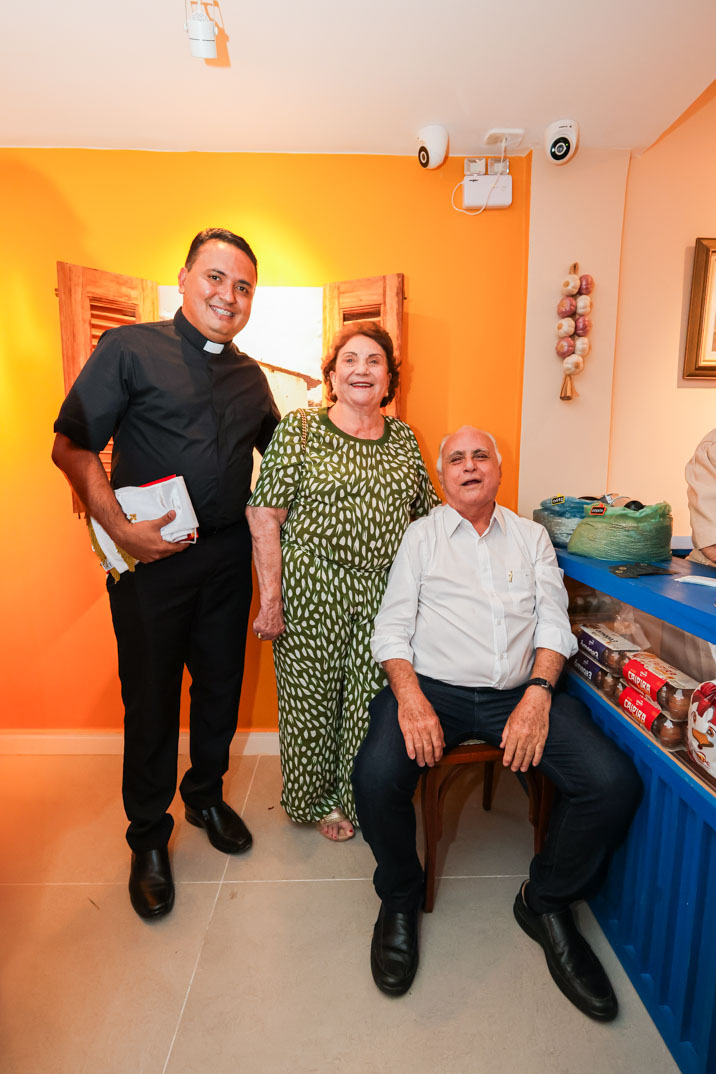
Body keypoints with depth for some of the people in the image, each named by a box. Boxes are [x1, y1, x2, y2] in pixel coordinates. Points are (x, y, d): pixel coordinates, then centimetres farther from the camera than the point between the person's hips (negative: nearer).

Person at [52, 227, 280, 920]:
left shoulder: (250, 377, 11)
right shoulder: (130, 349, -4)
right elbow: (72, 447, -8)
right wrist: (119, 527, -18)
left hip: (227, 556, 5)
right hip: (150, 555, -4)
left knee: (221, 686, 16)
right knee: (150, 697, 8)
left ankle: (206, 796, 41)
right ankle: (148, 837, 30)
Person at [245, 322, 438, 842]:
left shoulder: (403, 438, 10)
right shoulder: (299, 429, -3)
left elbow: (429, 511, 18)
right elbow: (265, 513, -8)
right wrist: (270, 597, -12)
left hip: (384, 594, 4)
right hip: (312, 593, -3)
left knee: (373, 696, 10)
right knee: (313, 696, 10)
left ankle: (362, 799, 34)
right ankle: (319, 800, 35)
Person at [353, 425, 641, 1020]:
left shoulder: (531, 536, 17)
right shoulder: (422, 535, 11)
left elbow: (554, 621, 8)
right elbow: (393, 627, 3)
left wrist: (536, 696, -10)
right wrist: (410, 698, -14)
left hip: (522, 692, 2)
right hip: (434, 687, -1)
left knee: (614, 782, -20)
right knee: (376, 775, -28)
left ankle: (545, 901, 10)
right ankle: (400, 898, 6)